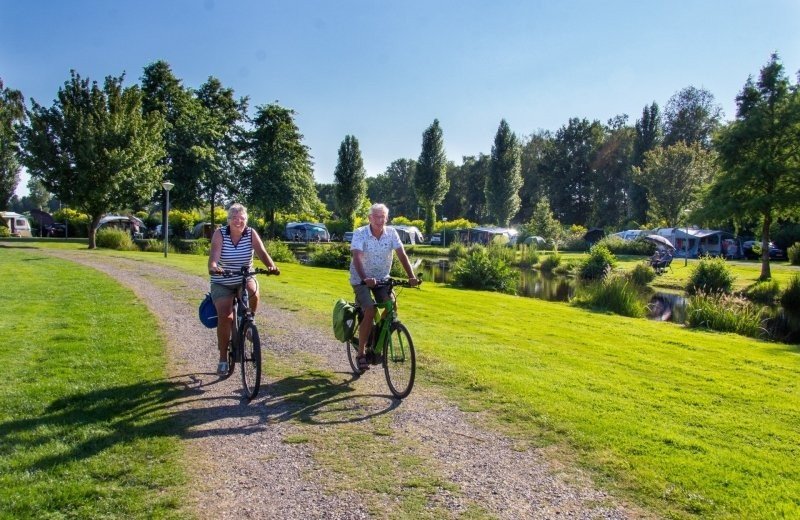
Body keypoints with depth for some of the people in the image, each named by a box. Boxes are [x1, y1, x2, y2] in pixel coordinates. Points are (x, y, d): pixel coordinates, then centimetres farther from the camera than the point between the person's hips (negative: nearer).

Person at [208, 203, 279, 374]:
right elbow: (214, 254, -27)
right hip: (222, 283, -1)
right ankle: (223, 358, 2)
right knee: (225, 316, -15)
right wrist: (213, 267, -50)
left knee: (253, 293, -32)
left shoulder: (251, 234, -9)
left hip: (245, 279, 1)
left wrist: (271, 266, -43)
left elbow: (262, 252, -22)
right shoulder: (220, 234, -13)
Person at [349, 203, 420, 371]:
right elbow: (357, 257, -31)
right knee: (370, 311, -21)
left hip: (382, 278, 4)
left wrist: (411, 276, -29)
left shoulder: (391, 233, -8)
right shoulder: (359, 233, -18)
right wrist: (365, 278, -47)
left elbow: (402, 254, -15)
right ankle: (361, 353, -7)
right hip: (361, 279, -4)